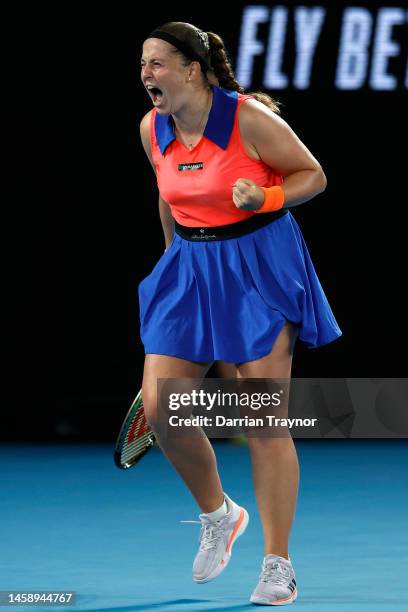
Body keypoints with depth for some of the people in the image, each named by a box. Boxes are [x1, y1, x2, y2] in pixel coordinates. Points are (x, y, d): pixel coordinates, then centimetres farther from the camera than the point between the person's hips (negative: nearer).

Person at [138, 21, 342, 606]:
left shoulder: (249, 118, -17)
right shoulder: (152, 129, 0)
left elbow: (313, 175, -7)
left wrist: (265, 198, -25)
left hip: (259, 269, -5)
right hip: (190, 269, 5)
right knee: (159, 407, -5)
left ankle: (278, 564, 5)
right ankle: (217, 515, 21)